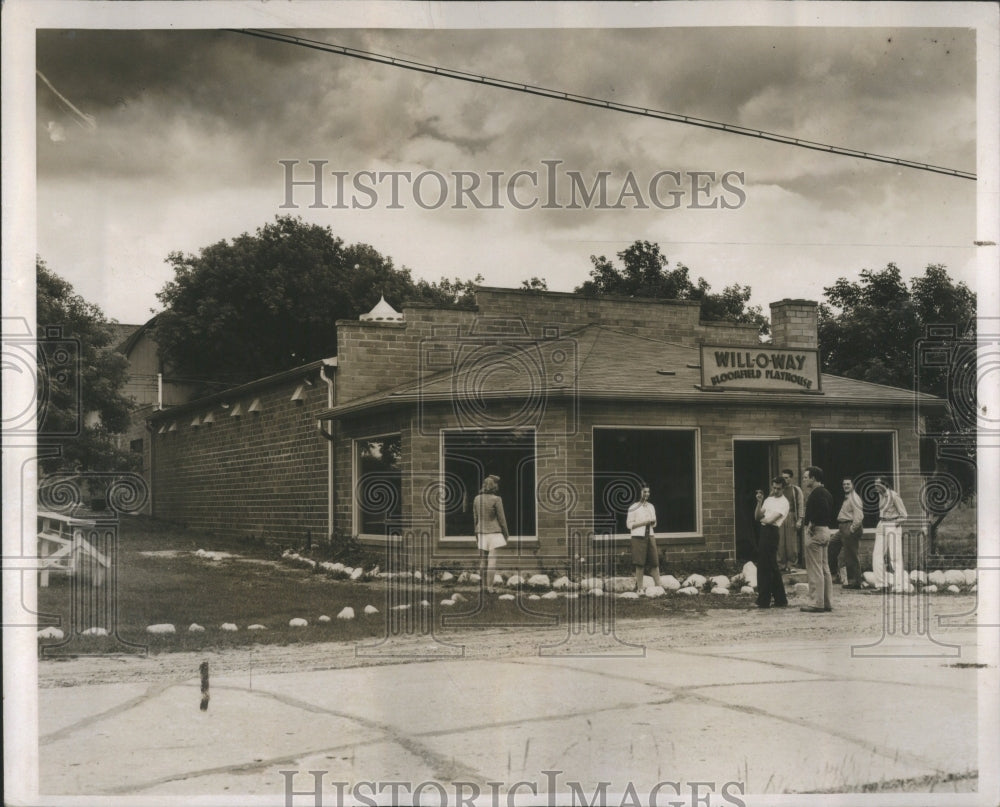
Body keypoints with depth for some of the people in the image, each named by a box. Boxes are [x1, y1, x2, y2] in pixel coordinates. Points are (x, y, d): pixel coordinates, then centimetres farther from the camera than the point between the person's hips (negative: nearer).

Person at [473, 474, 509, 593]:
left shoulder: (477, 499, 3)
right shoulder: (496, 499, -12)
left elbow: (475, 518, 10)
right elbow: (501, 518, -7)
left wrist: (477, 534, 20)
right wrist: (506, 534, 4)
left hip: (481, 533, 5)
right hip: (494, 532, -5)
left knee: (482, 560, 11)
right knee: (492, 560, -3)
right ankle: (490, 587, -4)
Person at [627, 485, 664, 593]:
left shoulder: (651, 507, 15)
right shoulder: (633, 507, -4)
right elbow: (629, 524, -7)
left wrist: (653, 522, 0)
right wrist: (643, 523, -15)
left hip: (650, 536, 5)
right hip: (638, 536, -5)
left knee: (655, 562, -1)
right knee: (640, 564, -5)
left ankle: (658, 585, -1)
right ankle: (639, 588, -1)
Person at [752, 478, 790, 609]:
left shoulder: (783, 503, -9)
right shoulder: (768, 499, 18)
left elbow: (770, 519, -17)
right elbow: (757, 516, 10)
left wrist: (762, 519, 3)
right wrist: (759, 502, -2)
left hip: (771, 532, -9)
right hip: (764, 532, 9)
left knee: (765, 567, -6)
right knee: (772, 567, 11)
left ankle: (764, 600, 0)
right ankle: (780, 599, 18)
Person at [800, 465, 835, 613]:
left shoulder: (817, 493, -14)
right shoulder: (826, 493, 16)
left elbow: (823, 509, -28)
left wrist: (812, 523, -18)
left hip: (815, 531, -10)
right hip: (825, 530, 10)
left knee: (815, 570, -8)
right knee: (824, 569, 12)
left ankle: (817, 603, -8)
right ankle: (827, 602, 14)